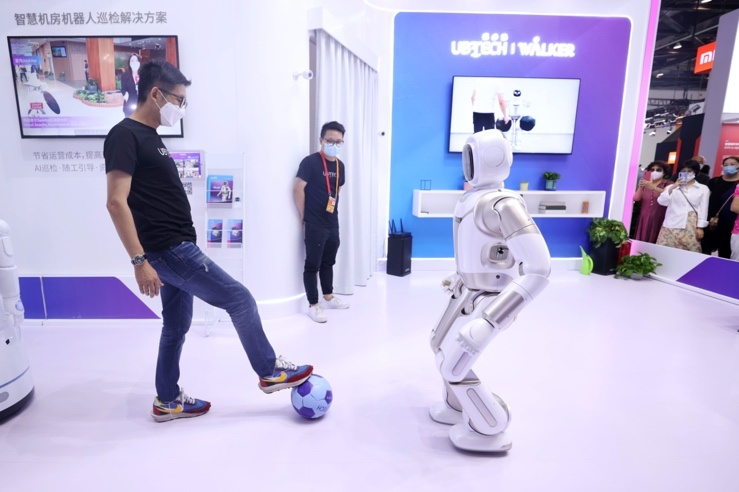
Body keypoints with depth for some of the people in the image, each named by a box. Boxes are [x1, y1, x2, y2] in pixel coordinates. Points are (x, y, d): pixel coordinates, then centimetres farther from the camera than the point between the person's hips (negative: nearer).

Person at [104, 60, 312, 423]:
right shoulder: (125, 135, -12)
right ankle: (270, 372, 12)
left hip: (175, 247, 10)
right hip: (168, 249, -10)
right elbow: (117, 202, -20)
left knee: (177, 325, 16)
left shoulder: (150, 137, 17)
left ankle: (168, 401, 31)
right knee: (240, 300, -5)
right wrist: (139, 260, -24)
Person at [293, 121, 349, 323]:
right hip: (314, 225, -7)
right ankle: (313, 305, 12)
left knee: (328, 262, 19)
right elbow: (298, 189, -14)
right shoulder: (310, 162, -13)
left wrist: (333, 211, 15)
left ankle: (328, 297, 35)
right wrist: (304, 217, -10)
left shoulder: (340, 166, 8)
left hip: (333, 223, 7)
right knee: (312, 265, 2)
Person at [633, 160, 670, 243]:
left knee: (654, 241, -9)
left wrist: (653, 187, -35)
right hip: (644, 218, 3)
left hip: (658, 219, -3)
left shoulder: (667, 184, 4)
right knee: (641, 241, 0)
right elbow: (636, 198, 2)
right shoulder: (646, 183, 14)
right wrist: (640, 187, -16)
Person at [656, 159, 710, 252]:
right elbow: (661, 201, -1)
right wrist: (672, 187, -11)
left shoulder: (703, 188, 11)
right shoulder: (672, 187, 13)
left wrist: (700, 227, 0)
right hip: (672, 226, 1)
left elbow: (703, 209, 7)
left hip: (691, 227, 0)